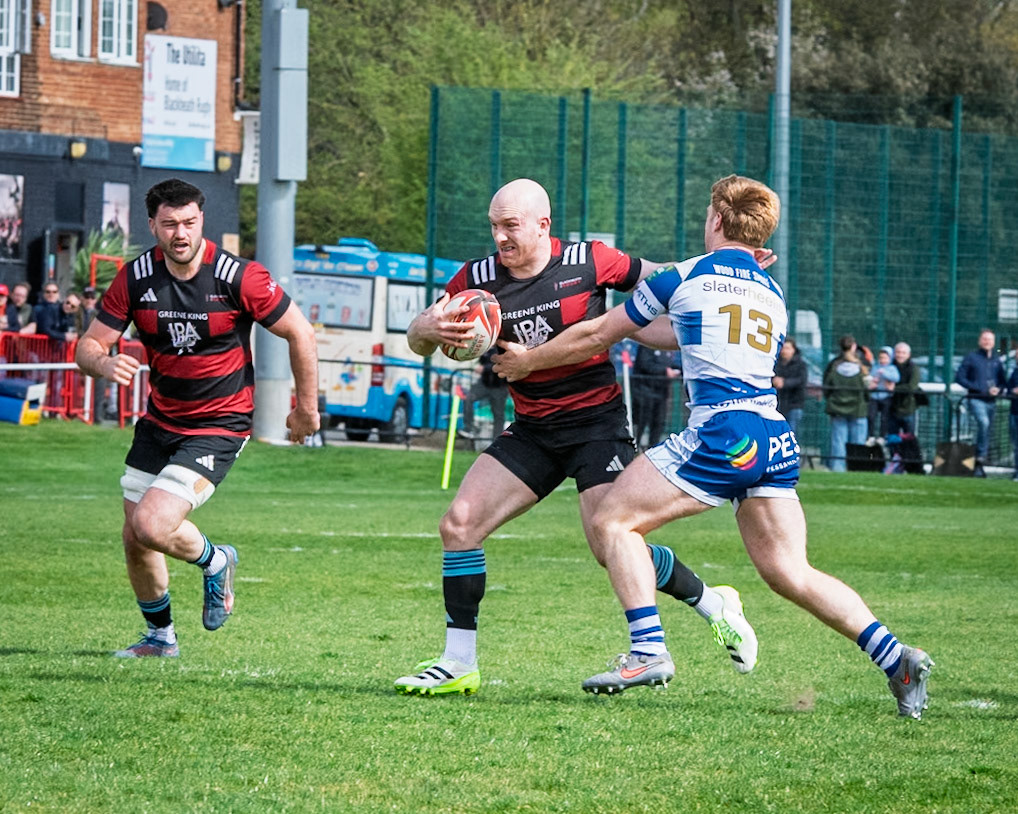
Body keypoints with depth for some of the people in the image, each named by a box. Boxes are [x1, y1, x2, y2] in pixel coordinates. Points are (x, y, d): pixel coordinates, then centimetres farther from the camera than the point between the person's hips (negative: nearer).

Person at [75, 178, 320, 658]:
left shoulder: (239, 277, -18)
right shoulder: (136, 277, -8)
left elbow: (299, 334, -7)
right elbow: (88, 346, -5)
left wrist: (307, 407, 0)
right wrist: (104, 363, -30)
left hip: (220, 425, -5)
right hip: (160, 420, 5)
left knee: (154, 526, -21)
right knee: (134, 540, 8)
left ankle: (214, 563, 13)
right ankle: (160, 637, 32)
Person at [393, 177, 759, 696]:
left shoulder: (588, 262, -10)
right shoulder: (478, 278, -4)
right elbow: (417, 340, 0)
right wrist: (429, 329, -25)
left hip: (597, 422, -4)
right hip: (532, 430, 4)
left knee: (611, 544, -17)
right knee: (459, 524, -9)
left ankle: (711, 604, 9)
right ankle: (458, 663, 0)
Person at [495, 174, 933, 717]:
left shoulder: (684, 278, 5)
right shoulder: (772, 295, 22)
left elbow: (597, 336, 13)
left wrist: (527, 361, 27)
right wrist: (638, 327, 52)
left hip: (721, 434, -7)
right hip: (776, 440, 7)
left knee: (612, 521, 3)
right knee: (789, 573, 7)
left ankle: (646, 652, -10)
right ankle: (894, 657, -7)